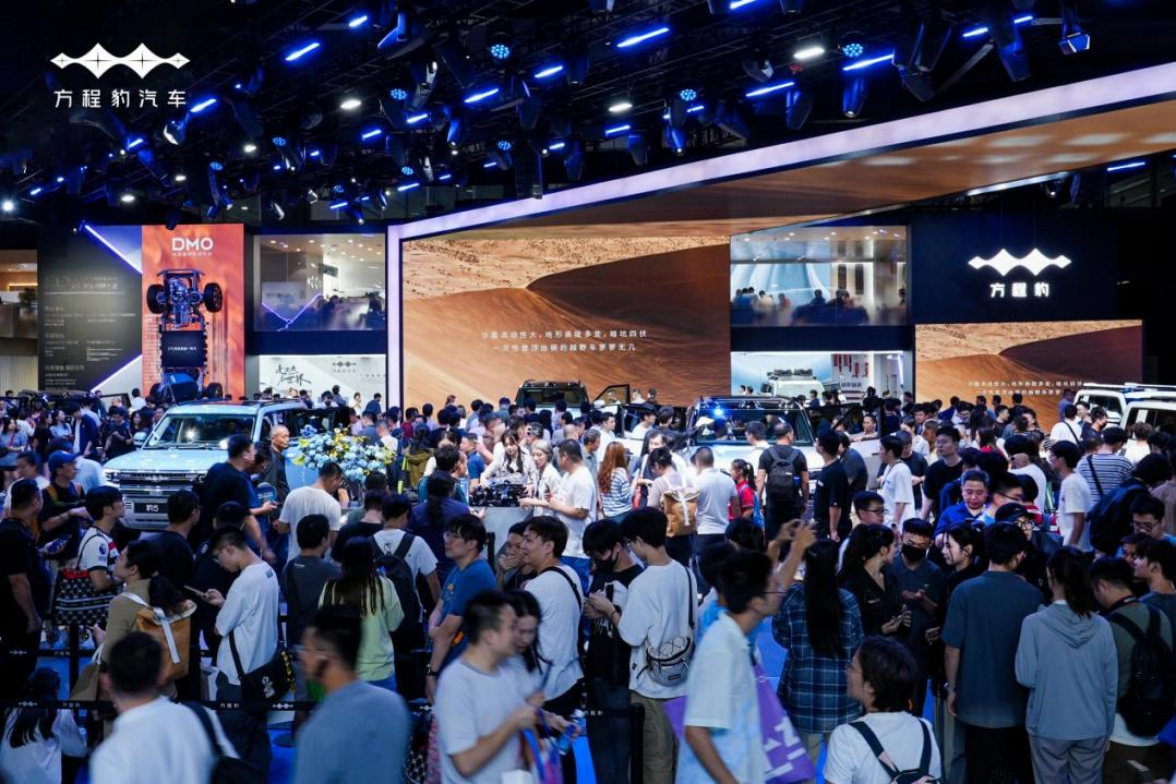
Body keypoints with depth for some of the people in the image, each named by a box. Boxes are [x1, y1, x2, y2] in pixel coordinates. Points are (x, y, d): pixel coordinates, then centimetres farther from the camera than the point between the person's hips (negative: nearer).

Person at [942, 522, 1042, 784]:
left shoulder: (965, 592, -13)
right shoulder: (1031, 595, -10)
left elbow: (952, 648, -8)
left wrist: (952, 688, 4)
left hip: (977, 701, -1)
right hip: (1019, 701, 1)